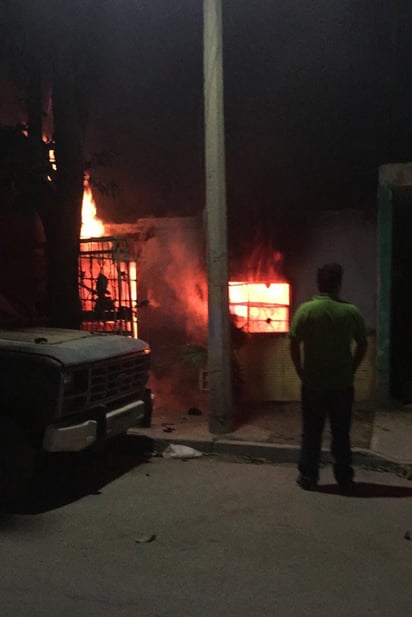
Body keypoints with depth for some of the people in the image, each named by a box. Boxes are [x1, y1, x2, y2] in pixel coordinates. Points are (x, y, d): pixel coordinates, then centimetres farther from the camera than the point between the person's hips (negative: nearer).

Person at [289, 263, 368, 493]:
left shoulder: (306, 310, -9)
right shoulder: (351, 311, -4)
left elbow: (294, 345, -7)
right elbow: (363, 345, 3)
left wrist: (301, 372, 5)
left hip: (313, 384, -1)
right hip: (343, 384, 1)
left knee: (311, 433, 10)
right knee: (341, 433, 12)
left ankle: (308, 477, 16)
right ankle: (345, 479, 19)